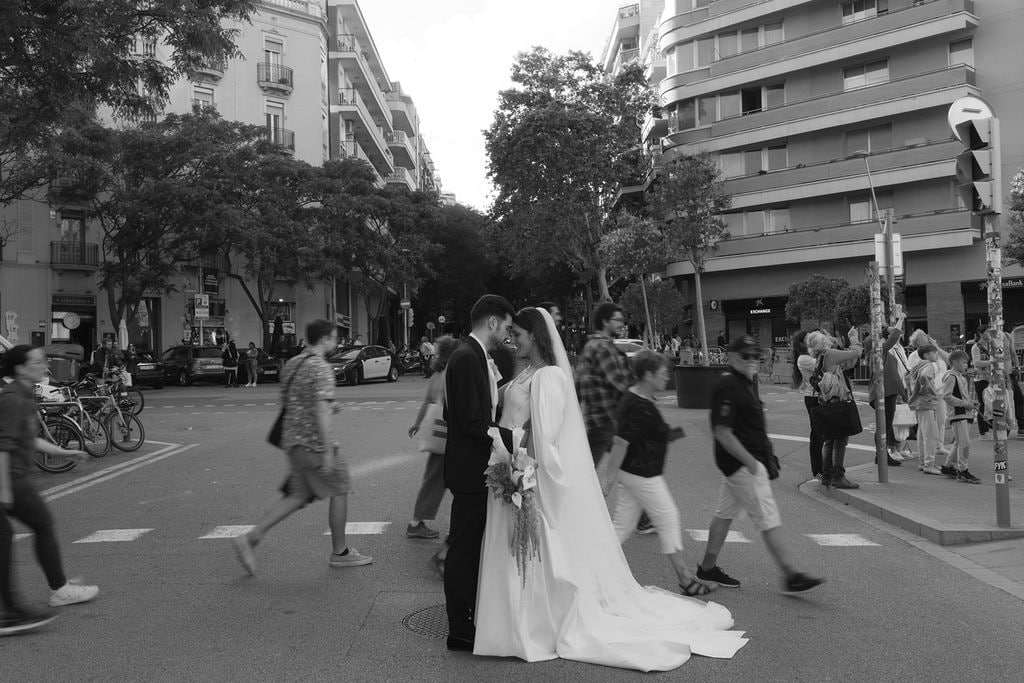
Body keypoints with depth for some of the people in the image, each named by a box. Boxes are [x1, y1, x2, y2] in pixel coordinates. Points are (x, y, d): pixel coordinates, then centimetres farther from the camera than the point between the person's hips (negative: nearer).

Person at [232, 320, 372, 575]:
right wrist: (328, 452, -23)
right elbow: (322, 412, -23)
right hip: (314, 442, -8)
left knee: (297, 497, 13)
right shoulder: (321, 369, -15)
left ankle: (250, 537, 1)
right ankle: (340, 552, 17)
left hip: (293, 439, 8)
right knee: (339, 491, 7)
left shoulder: (292, 364, 12)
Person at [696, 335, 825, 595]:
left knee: (725, 513, 15)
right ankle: (790, 577, 1)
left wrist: (767, 455, 20)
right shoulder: (727, 387, -19)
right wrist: (750, 462, -21)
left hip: (748, 460, 10)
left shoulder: (748, 381, 13)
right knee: (769, 519, -6)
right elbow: (723, 433, -22)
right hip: (741, 462, -10)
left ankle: (708, 568, 24)